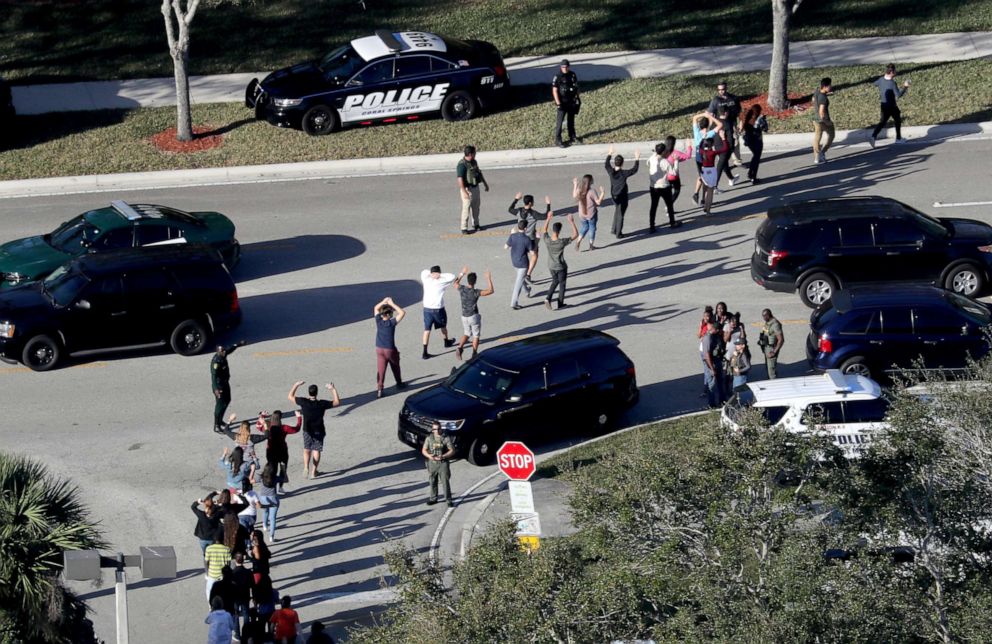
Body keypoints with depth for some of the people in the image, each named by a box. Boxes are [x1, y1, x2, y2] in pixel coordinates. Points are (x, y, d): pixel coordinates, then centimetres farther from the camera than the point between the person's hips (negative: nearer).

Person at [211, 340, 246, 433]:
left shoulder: (223, 355, -2)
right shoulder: (216, 361, -29)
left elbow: (229, 348, 20)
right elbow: (214, 375, -35)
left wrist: (238, 344, 34)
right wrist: (215, 389, -44)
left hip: (225, 383, 10)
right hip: (219, 385, -10)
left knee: (227, 401, 24)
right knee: (220, 404, -6)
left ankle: (220, 420, 40)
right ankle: (216, 426, 1)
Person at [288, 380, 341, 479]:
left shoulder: (304, 402, -22)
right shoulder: (322, 404, -22)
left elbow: (290, 397, -8)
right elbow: (337, 402, -11)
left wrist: (296, 385, 0)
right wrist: (333, 389, -7)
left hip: (307, 431, 0)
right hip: (319, 431, 0)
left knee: (307, 450, 18)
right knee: (316, 451, 14)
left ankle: (306, 468, -1)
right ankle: (313, 471, 17)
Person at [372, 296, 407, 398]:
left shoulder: (378, 321, -6)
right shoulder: (392, 322, -17)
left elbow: (375, 308, 11)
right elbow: (402, 313, -16)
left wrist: (383, 302, 0)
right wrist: (392, 304, -14)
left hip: (379, 349, 3)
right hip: (390, 350, -3)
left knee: (380, 370, 1)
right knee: (395, 367, 20)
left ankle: (379, 388, -10)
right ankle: (399, 383, 38)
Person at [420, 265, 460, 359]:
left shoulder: (426, 280, -4)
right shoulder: (441, 282, -12)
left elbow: (424, 272, 12)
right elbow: (452, 277, -6)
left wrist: (431, 274, -2)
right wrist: (441, 275, -4)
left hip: (427, 309, 2)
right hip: (438, 309, -2)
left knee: (427, 330, 1)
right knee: (443, 326, 25)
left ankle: (425, 352, -6)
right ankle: (446, 342, 49)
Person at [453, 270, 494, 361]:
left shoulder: (461, 289, -9)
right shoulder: (475, 292, -22)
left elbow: (455, 284, 16)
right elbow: (491, 291, -22)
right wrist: (489, 278, -16)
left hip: (464, 316, 5)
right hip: (474, 316, -5)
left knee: (466, 334, 22)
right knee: (476, 336, 13)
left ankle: (460, 348, -2)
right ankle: (474, 354, 14)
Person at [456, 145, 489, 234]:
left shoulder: (474, 162, 8)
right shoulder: (462, 164, -20)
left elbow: (479, 173, 22)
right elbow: (460, 179, -26)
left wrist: (485, 184, 26)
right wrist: (464, 192, -31)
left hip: (475, 187, 9)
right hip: (467, 189, -9)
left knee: (476, 206, 18)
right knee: (466, 207, -7)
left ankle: (475, 225, 34)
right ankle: (464, 229, -4)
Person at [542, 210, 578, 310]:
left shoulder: (547, 240, -23)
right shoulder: (562, 242, -32)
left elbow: (544, 230, 0)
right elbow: (576, 234, -22)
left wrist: (548, 218, 4)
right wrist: (572, 222, -21)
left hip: (551, 266, 4)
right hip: (561, 267, -4)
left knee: (555, 282, 27)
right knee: (562, 284, 18)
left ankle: (548, 299, 11)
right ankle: (560, 304, 29)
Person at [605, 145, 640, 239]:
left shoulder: (611, 172, -12)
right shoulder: (624, 173, -24)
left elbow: (606, 164, 8)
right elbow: (634, 170, -15)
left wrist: (609, 154, 17)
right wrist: (637, 159, -10)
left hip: (614, 196, 5)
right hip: (623, 197, -5)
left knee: (616, 212, 27)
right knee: (620, 215, 6)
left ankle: (614, 230, 32)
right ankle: (618, 234, 14)